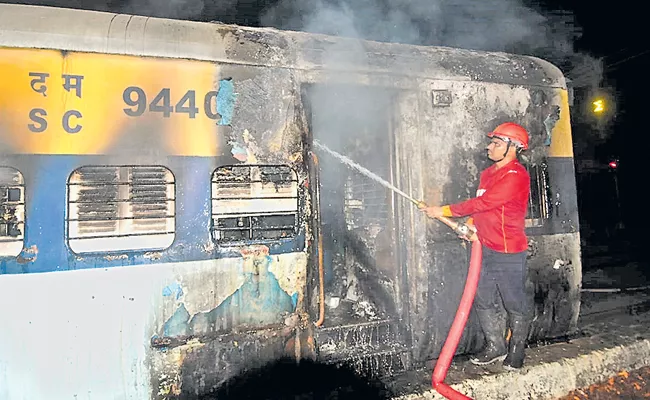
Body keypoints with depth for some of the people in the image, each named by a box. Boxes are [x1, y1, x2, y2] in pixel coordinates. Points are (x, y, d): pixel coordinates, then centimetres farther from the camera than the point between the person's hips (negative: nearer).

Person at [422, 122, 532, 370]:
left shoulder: (516, 176, -17)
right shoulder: (488, 173, 13)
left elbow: (483, 202, -23)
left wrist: (444, 211, -20)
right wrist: (471, 224, 2)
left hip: (509, 252, -8)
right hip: (486, 248, 9)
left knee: (515, 304, 8)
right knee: (483, 301, 14)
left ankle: (516, 351, 27)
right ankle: (495, 347, 29)